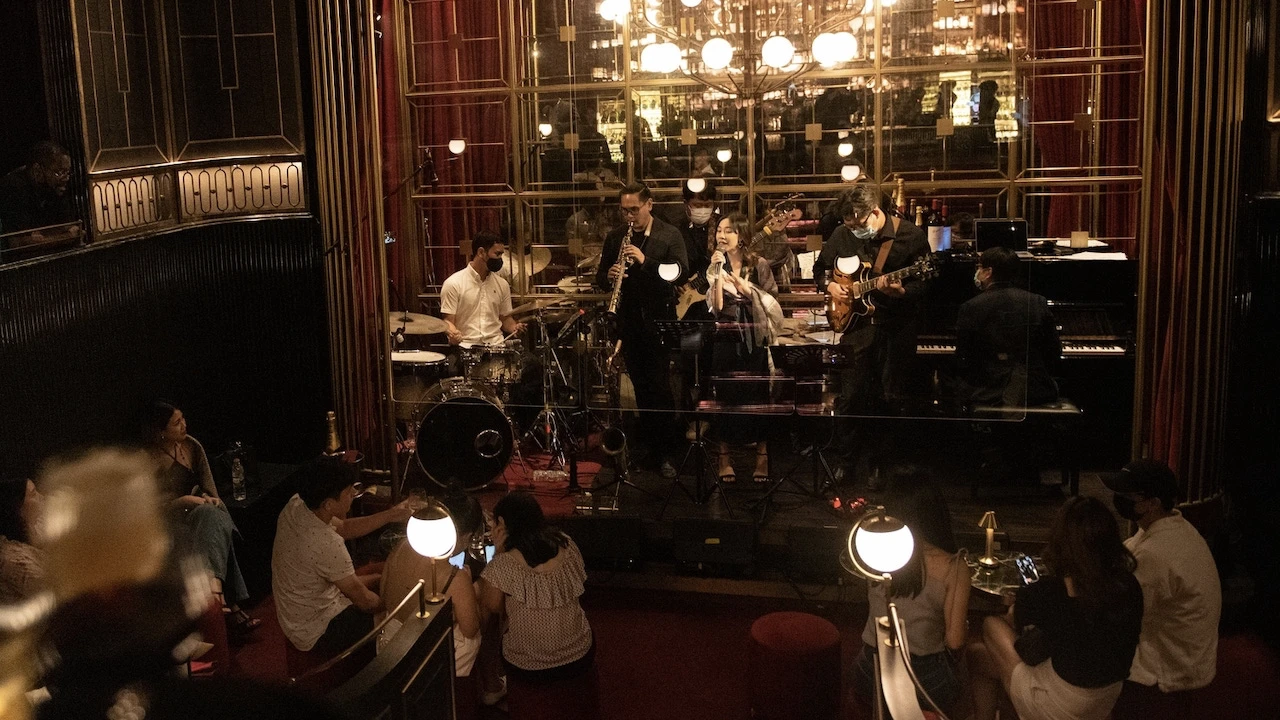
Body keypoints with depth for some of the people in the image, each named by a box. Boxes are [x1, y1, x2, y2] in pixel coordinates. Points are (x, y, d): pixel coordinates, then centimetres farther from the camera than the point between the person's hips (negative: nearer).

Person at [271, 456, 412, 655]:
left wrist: (390, 515, 2)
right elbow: (363, 600, -21)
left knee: (379, 579, 22)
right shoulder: (328, 545, -36)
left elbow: (343, 528, 7)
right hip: (316, 633, -8)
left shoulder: (296, 504, -13)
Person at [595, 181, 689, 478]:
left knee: (660, 388, -5)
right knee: (641, 388, 11)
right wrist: (609, 276, -14)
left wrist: (645, 260, -24)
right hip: (629, 323, 4)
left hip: (659, 322, -4)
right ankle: (650, 447, 22)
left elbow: (681, 272, -12)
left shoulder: (670, 235, -2)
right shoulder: (615, 238, 9)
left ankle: (666, 453, 2)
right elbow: (600, 278, 10)